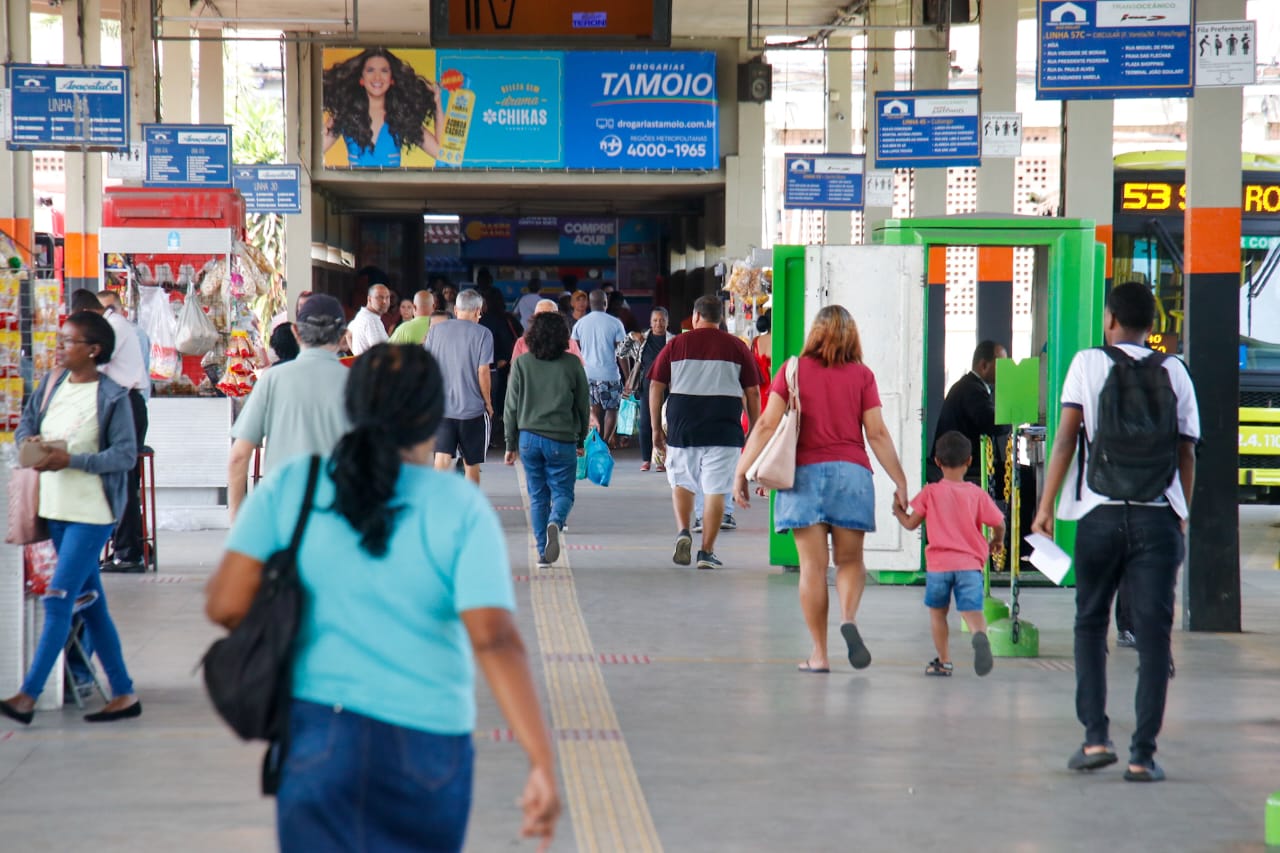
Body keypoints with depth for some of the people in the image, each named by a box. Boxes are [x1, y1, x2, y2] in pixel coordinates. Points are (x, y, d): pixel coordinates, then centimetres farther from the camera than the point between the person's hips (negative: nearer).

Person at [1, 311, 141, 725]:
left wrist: (72, 460, -23)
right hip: (57, 508, 7)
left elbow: (126, 454, -14)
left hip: (92, 512, -7)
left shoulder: (112, 396, -11)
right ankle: (123, 694, 19)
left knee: (58, 599, -12)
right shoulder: (52, 383, 7)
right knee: (89, 602, 11)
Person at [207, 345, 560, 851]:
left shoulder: (289, 487, -3)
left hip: (315, 737, 1)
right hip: (424, 745, -1)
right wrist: (543, 763, -21)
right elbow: (495, 639, -19)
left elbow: (226, 605, -8)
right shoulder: (460, 509, -8)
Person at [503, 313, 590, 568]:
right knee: (563, 492, 7)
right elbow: (583, 405, 5)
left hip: (529, 438, 1)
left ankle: (543, 552, 6)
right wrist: (581, 440, 17)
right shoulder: (572, 364, -2)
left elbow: (511, 407, 3)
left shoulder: (522, 364, 0)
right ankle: (555, 523, -26)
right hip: (562, 440, -1)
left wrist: (510, 444, 11)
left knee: (537, 496, 10)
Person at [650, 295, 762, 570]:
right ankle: (707, 552, 1)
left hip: (682, 427, 1)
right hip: (723, 431, -1)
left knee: (681, 482, 18)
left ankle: (683, 532, -3)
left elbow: (655, 387, 4)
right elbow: (752, 393, 3)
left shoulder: (676, 345, 5)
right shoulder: (737, 347, 4)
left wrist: (656, 428, 11)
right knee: (716, 490, 3)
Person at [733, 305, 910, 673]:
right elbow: (877, 434, 2)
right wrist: (900, 481, 7)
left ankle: (819, 653, 2)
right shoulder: (862, 375, 5)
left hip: (805, 473, 0)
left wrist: (741, 471, 2)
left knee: (813, 565, 2)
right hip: (851, 473, 0)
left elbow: (767, 425, -1)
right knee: (850, 560, 10)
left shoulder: (793, 371, 5)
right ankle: (849, 617, -18)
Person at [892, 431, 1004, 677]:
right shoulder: (977, 494, 4)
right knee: (972, 610, -7)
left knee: (937, 611, 17)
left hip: (938, 564, 0)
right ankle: (980, 635, -40)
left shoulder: (931, 492, 2)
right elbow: (998, 524, 4)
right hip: (970, 564, 0)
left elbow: (910, 524, 5)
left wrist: (898, 511, 27)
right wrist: (997, 541, 27)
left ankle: (944, 661, 20)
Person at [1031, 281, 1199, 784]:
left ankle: (1096, 737, 4)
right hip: (1158, 516, 1)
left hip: (1100, 514, -1)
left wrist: (1046, 505, 1)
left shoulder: (1088, 364, 3)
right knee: (1153, 634, 2)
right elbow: (1186, 452, 8)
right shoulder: (1174, 371, 8)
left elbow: (1066, 438, -2)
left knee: (1090, 623, 14)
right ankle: (1142, 756, -1)